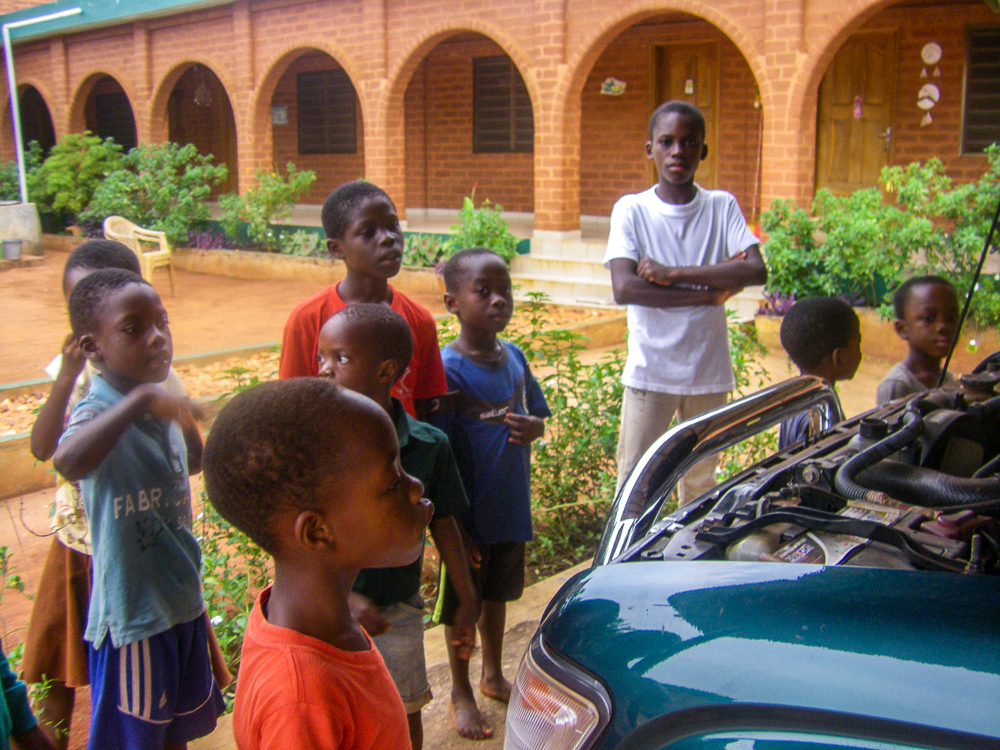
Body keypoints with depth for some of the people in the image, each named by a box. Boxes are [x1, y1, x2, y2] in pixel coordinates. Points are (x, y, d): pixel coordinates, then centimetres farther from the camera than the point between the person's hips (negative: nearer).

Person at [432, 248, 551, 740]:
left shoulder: (515, 357, -1)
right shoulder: (447, 368, -20)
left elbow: (539, 414, 13)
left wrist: (534, 428, -12)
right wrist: (454, 528, -18)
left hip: (512, 509, 6)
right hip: (469, 514, -6)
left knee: (497, 595, 24)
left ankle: (493, 675, 45)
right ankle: (461, 694, 33)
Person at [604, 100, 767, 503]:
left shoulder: (722, 206, 1)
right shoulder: (631, 210, -3)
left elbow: (756, 270, -13)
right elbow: (624, 288, -16)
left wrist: (672, 273, -18)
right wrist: (708, 292, -16)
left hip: (709, 370, 2)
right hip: (650, 369, -2)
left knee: (701, 481, 14)